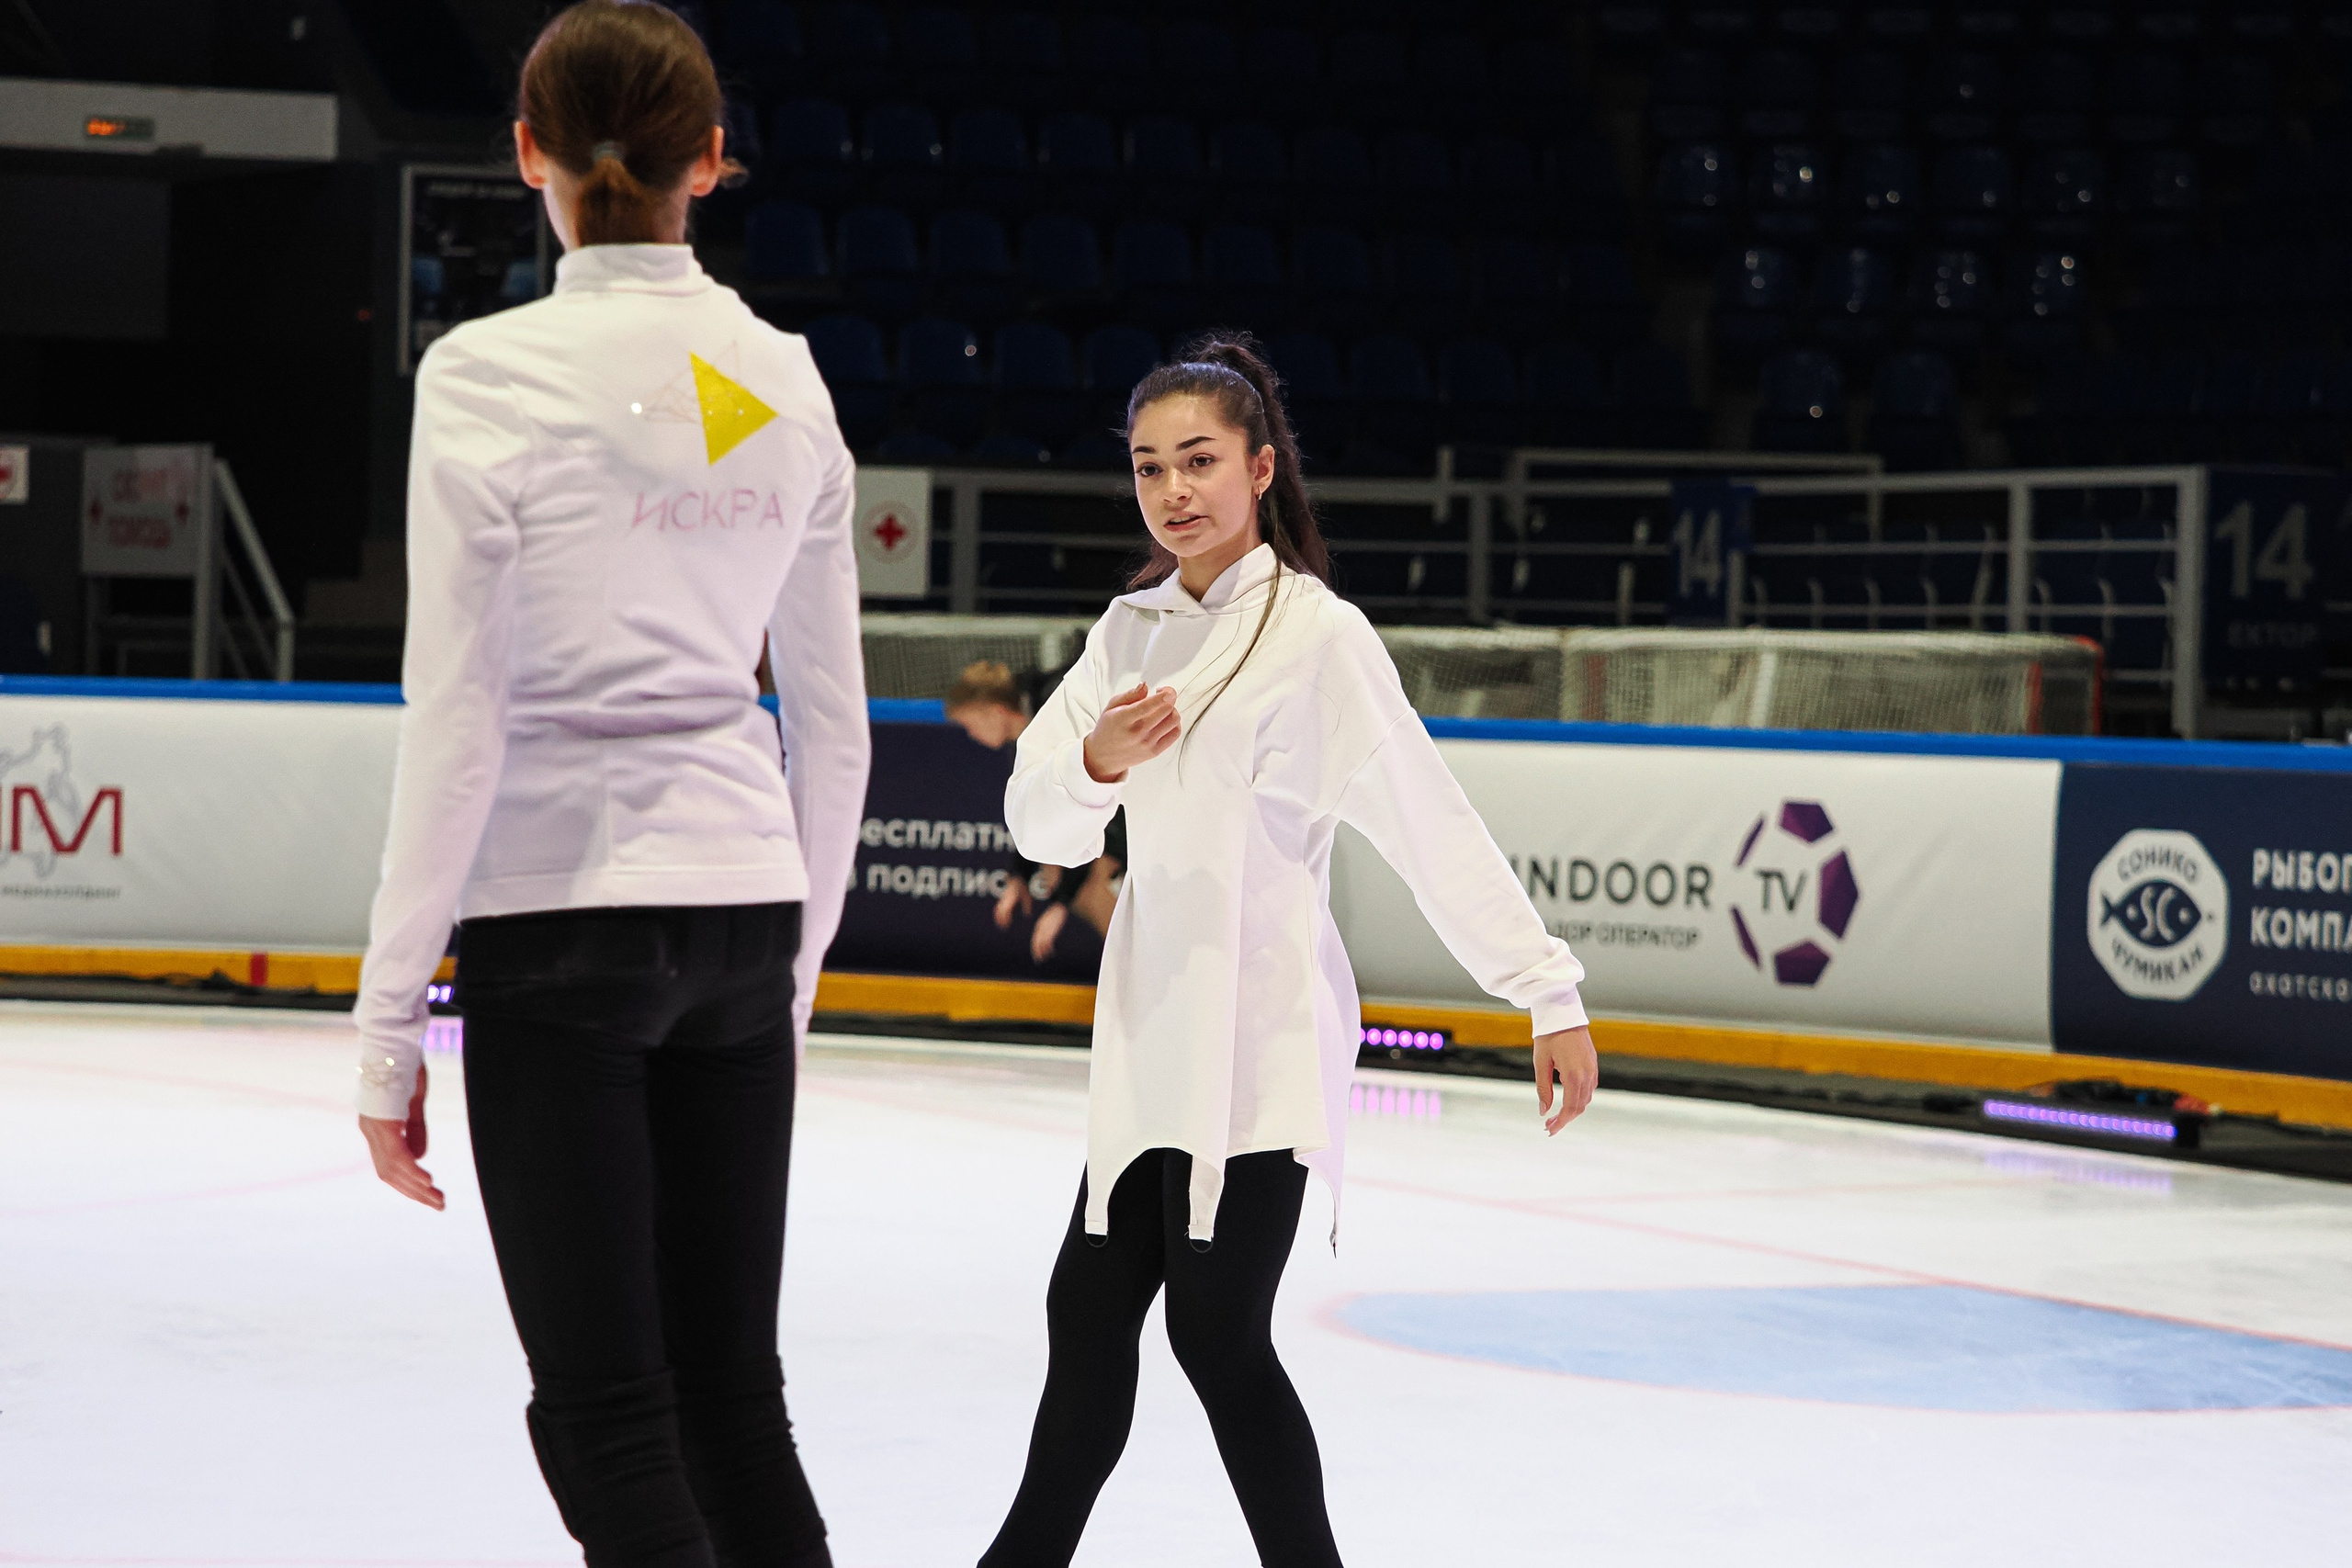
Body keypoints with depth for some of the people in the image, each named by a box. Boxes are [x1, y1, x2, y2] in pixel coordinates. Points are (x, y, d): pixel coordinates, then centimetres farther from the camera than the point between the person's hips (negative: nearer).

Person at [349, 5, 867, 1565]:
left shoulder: (493, 373, -10)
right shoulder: (787, 382, 6)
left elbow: (456, 723, -12)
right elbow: (834, 722, 10)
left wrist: (389, 1023, -6)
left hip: (558, 918, -5)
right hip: (743, 906, 5)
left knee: (605, 1414, -1)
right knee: (734, 1392, 12)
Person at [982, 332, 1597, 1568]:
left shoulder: (1315, 633, -9)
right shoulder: (1132, 631, 11)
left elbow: (1432, 823, -11)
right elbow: (1039, 827, 6)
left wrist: (1548, 993, -14)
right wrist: (1096, 761, -16)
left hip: (1261, 1038, -6)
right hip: (1152, 1038, 7)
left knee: (1217, 1331, -8)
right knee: (1089, 1311, 13)